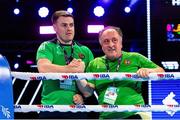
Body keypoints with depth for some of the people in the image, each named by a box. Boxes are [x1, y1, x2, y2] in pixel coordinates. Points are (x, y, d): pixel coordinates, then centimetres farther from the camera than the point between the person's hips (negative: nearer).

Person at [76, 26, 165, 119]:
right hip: (106, 116, 2)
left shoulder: (135, 58, 7)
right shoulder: (94, 64, 11)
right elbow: (87, 92, 6)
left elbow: (161, 72, 7)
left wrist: (148, 71, -12)